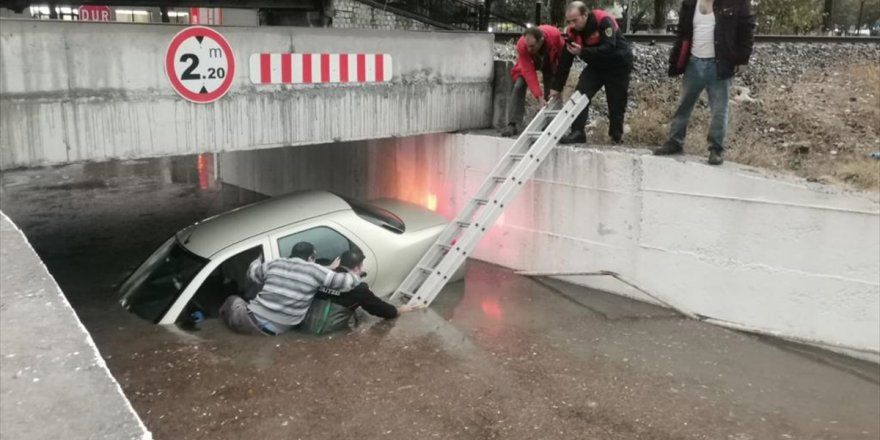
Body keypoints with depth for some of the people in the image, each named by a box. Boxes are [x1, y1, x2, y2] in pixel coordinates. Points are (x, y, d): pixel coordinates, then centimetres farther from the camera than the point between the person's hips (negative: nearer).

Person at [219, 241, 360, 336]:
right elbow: (343, 281, -3)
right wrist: (356, 277, 20)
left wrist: (258, 259, 51)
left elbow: (252, 272, 30)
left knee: (233, 300, 32)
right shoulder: (314, 270, -1)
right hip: (275, 330, -2)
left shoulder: (275, 264, 11)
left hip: (253, 319, 2)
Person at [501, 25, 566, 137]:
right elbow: (529, 73, -39)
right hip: (528, 63, -1)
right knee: (518, 87, -18)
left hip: (550, 62, 1)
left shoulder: (555, 35, -37)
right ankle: (513, 124, -19)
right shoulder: (521, 46, -39)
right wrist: (539, 97, -46)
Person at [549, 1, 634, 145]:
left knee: (616, 104, 0)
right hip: (597, 65, 5)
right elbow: (565, 60, -9)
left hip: (619, 65, -5)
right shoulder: (572, 31, -11)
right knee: (580, 94, -14)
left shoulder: (604, 21, -29)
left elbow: (609, 48, -39)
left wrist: (582, 52, -43)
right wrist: (556, 87, -12)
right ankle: (577, 132, -13)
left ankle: (616, 139, 16)